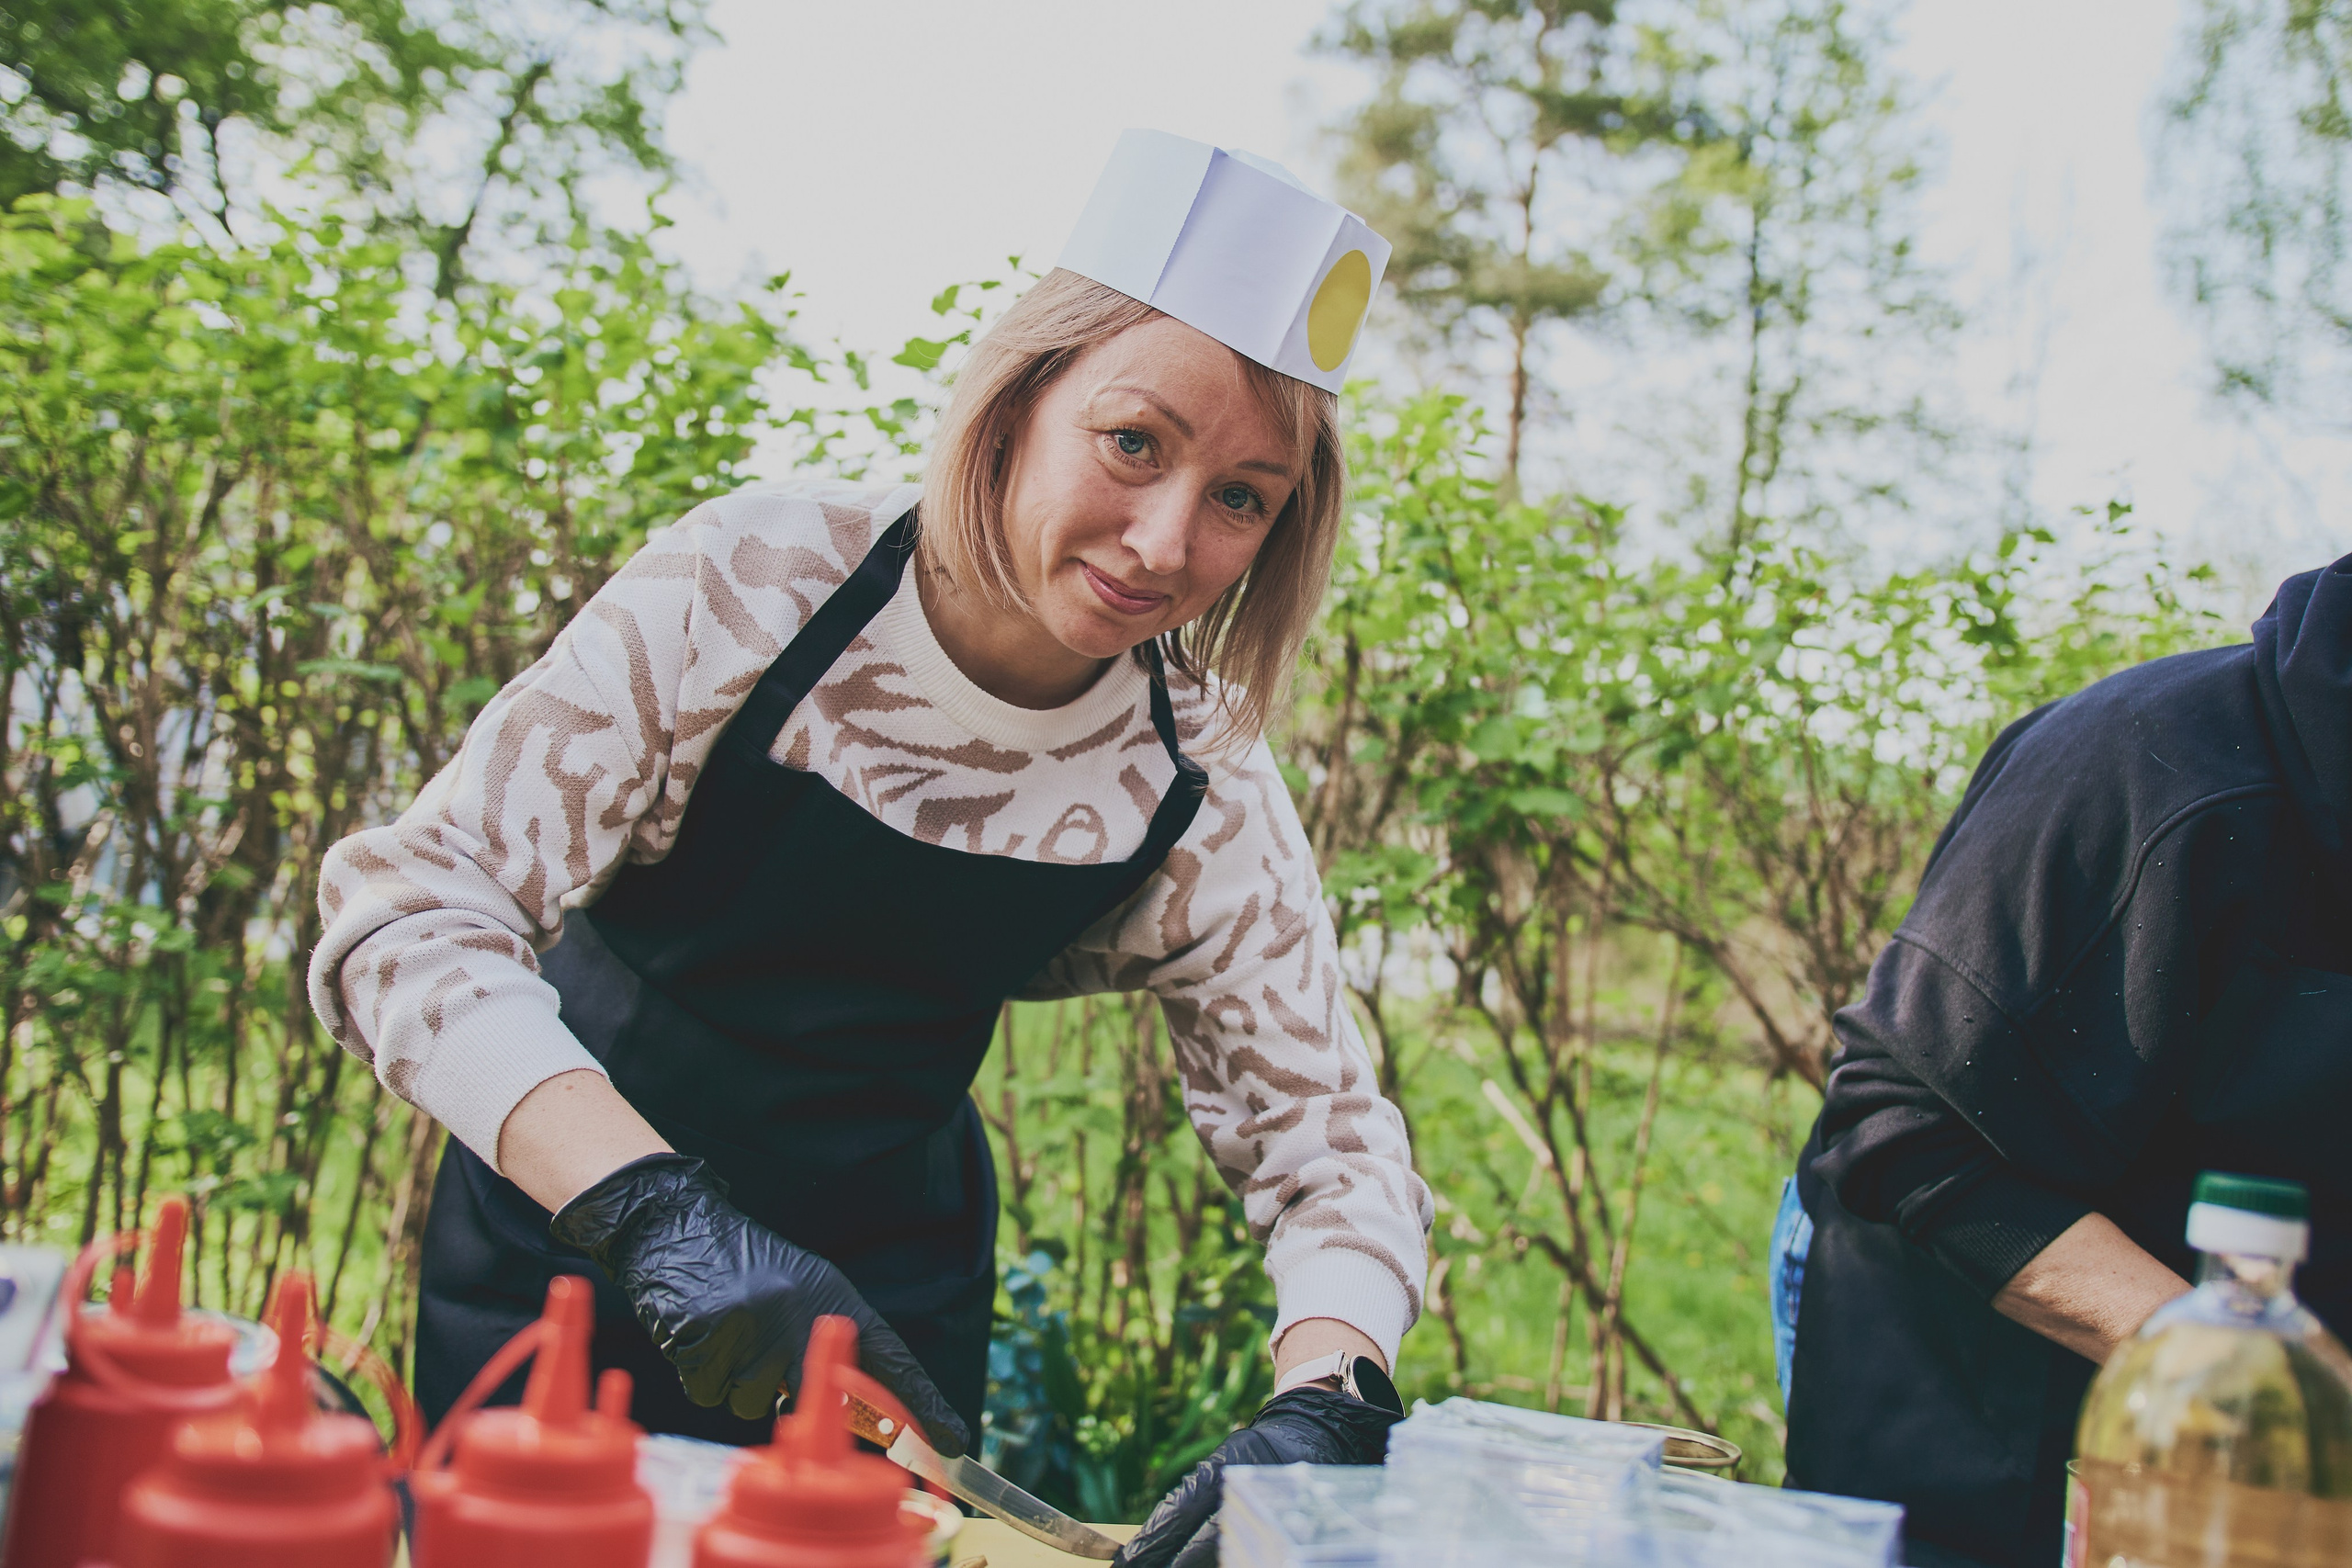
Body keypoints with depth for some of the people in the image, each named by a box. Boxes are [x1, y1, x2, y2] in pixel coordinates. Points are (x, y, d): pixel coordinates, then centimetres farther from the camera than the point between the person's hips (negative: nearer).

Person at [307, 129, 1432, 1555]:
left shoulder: (1200, 794, -15)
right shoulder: (752, 583, -24)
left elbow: (1332, 1144, -10)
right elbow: (411, 907, -27)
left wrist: (1319, 1408, -31)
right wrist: (655, 1207, -41)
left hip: (886, 1266, 2)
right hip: (566, 1225, -1)